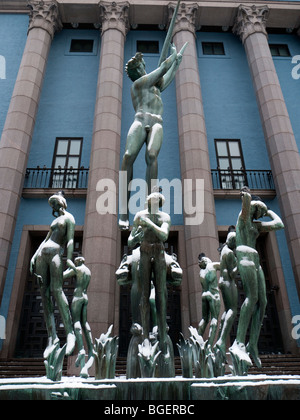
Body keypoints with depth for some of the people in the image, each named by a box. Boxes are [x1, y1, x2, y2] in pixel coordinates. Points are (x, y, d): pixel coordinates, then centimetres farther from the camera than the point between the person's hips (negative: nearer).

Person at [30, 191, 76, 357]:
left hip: (57, 253, -7)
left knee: (56, 290, -24)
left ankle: (70, 334, -25)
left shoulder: (68, 218, 9)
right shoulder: (55, 220, 33)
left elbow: (70, 239, -4)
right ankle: (52, 336, -11)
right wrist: (34, 256, 12)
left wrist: (69, 259, -18)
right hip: (42, 254, 7)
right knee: (44, 293, -7)